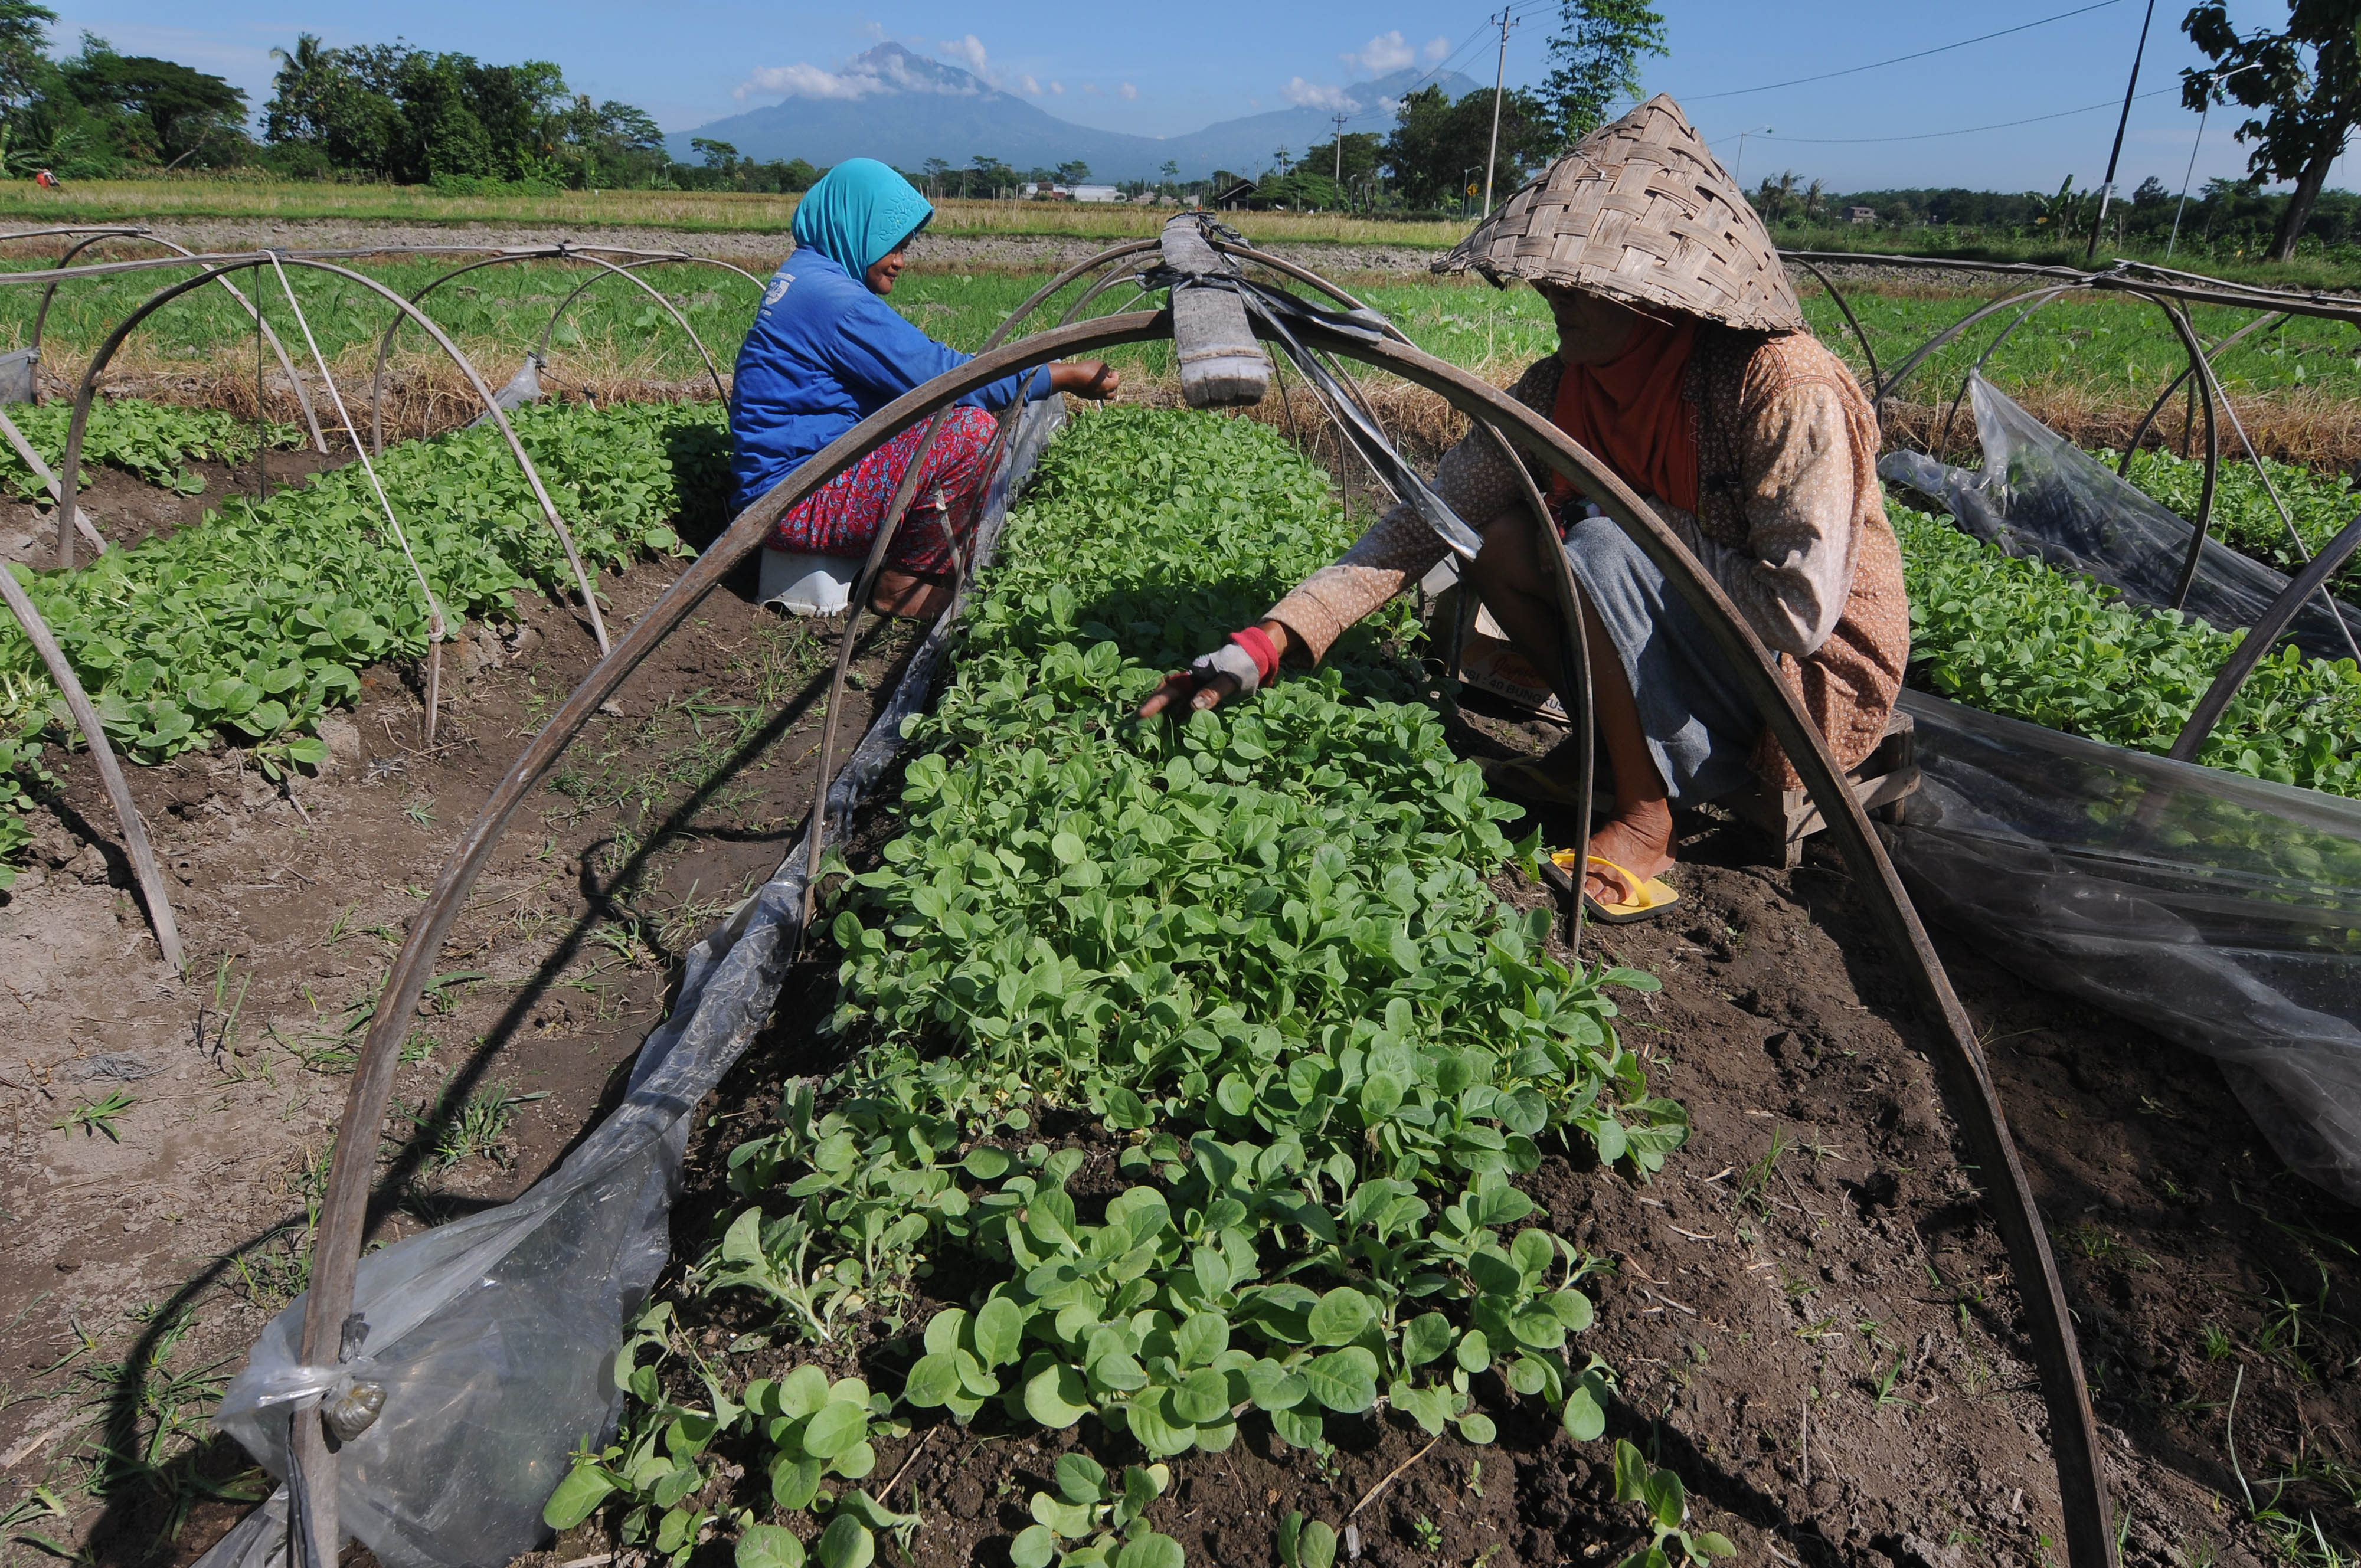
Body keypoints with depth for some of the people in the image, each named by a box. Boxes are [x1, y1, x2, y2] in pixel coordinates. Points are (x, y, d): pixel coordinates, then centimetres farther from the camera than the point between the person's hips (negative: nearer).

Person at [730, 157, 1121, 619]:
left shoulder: (804, 274, 14)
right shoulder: (830, 296, -19)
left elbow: (910, 366, 18)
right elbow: (940, 374, -21)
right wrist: (1068, 377, -15)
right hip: (795, 505, -11)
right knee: (973, 432, -22)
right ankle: (906, 585, -6)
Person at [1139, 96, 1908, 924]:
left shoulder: (1786, 389, -25)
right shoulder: (1562, 388, -7)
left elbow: (1798, 614, -29)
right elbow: (1435, 515, -12)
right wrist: (1265, 644, -21)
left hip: (1818, 677, -6)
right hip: (1697, 640, 6)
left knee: (1604, 547, -30)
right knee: (1504, 540, -11)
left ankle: (1643, 813, -14)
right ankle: (1601, 745, 4)